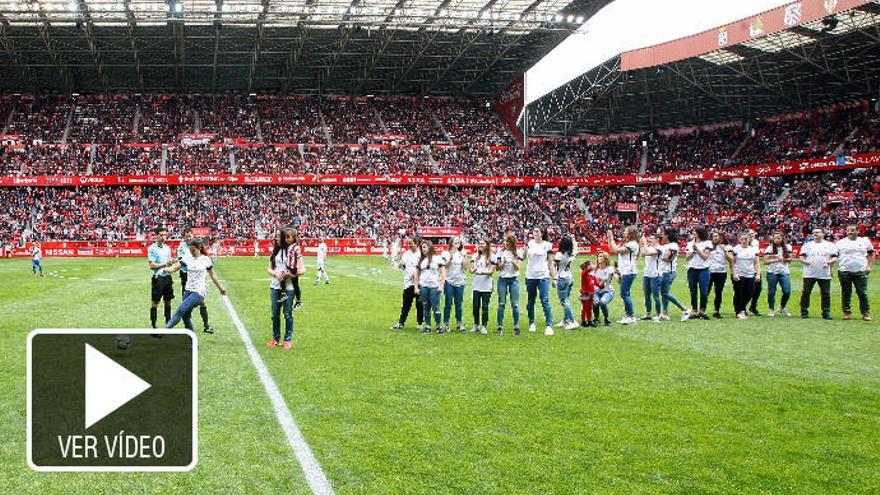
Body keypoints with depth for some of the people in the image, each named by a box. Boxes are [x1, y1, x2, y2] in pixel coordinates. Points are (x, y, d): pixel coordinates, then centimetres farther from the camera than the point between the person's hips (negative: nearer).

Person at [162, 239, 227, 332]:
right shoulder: (187, 258, 5)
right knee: (185, 316, 4)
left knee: (180, 311, -16)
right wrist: (164, 269, -22)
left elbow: (212, 275, 9)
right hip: (188, 290, 5)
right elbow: (174, 268, -2)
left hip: (198, 292, -5)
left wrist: (220, 288, 14)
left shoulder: (206, 260, -2)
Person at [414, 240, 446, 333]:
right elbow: (417, 274, 15)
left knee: (436, 307, -6)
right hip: (423, 287, 4)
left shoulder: (437, 259, 2)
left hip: (434, 287, -4)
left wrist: (441, 285, -7)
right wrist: (416, 287, 9)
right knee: (425, 307, 5)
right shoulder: (421, 260, 13)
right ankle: (427, 326, 12)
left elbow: (443, 273, 0)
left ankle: (438, 326, 3)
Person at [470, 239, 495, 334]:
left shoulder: (492, 257, 0)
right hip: (476, 285, 3)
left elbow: (492, 271, -6)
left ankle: (484, 326, 5)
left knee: (485, 306, -2)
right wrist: (473, 270, -14)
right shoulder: (475, 256, 12)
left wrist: (482, 272, -23)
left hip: (487, 286, -3)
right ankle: (476, 325, 16)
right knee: (476, 306, 4)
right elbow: (471, 269, 10)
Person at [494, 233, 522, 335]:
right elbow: (498, 268, 5)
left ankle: (516, 327, 4)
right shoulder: (500, 252, 6)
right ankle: (500, 326, 3)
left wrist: (513, 261, -19)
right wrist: (503, 262, -13)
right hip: (502, 279, 1)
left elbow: (518, 267, -1)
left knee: (515, 304, -2)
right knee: (501, 304, 0)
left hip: (514, 279, -1)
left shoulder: (518, 253, 4)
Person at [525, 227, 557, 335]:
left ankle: (549, 326, -11)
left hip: (543, 276, -2)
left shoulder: (547, 245, 3)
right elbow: (525, 257, -6)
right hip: (530, 276, 2)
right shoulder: (530, 243, 6)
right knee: (530, 301, 9)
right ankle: (531, 323, 24)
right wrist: (525, 245, -13)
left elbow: (550, 262, 6)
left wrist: (554, 278, 3)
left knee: (545, 301, -11)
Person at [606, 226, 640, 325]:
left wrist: (612, 239, -7)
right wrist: (609, 238, 10)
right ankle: (627, 315, 19)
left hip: (629, 272, -10)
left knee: (624, 294, -10)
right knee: (625, 294, 13)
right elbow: (612, 249, 20)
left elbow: (617, 250, -18)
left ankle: (632, 317, -6)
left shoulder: (632, 244, -13)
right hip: (624, 272, 10)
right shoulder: (625, 243, 18)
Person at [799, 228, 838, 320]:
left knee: (826, 294, 0)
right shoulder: (807, 245, 12)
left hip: (825, 274, 0)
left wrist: (829, 262, -14)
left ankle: (826, 312, 8)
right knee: (806, 292, -2)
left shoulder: (830, 245, 11)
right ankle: (804, 312, 5)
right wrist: (807, 262, -15)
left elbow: (835, 258, 6)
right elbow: (801, 257, 6)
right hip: (809, 274, 0)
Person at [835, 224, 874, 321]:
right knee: (846, 293, 3)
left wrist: (869, 266, 4)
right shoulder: (840, 243, 8)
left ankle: (866, 313, 2)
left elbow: (871, 254, 17)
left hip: (860, 272, 0)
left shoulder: (865, 241, 11)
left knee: (863, 293, -3)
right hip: (844, 272, 0)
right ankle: (847, 312, 9)